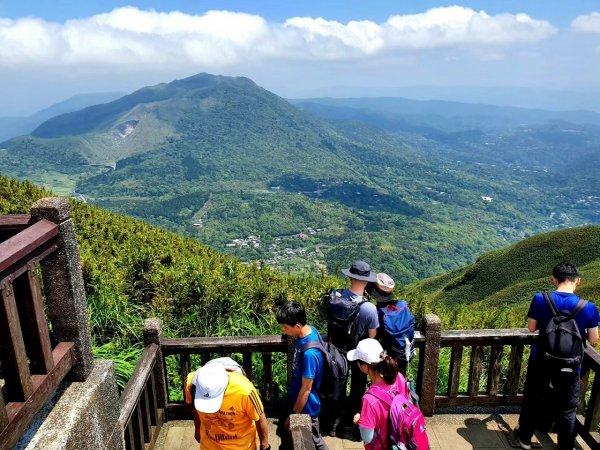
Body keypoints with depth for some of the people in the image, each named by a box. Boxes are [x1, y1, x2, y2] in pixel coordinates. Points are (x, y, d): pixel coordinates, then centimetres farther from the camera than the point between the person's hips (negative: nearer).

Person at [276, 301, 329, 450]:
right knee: (284, 429, 28)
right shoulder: (310, 330, -12)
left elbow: (306, 389, -26)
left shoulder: (309, 353, -38)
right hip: (294, 396, 8)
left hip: (306, 406, -8)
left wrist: (294, 415, -13)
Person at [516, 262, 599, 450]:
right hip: (569, 366, -1)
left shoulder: (540, 299, -16)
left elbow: (531, 328, -4)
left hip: (541, 361, 1)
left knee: (533, 401, 20)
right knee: (567, 409, 19)